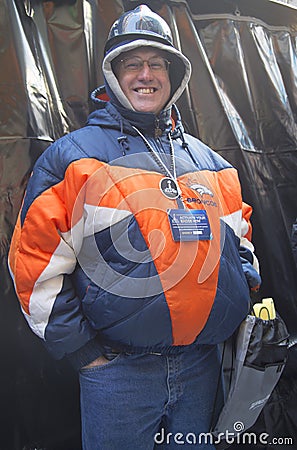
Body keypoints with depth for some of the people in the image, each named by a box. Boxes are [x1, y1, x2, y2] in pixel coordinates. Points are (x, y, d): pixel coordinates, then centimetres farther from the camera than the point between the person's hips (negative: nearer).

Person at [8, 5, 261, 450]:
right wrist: (82, 351, -9)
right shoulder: (71, 157, -5)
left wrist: (246, 304, 8)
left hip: (202, 363, 5)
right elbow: (36, 261, -9)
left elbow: (240, 243, 19)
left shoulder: (210, 163, 10)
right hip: (117, 370, -4)